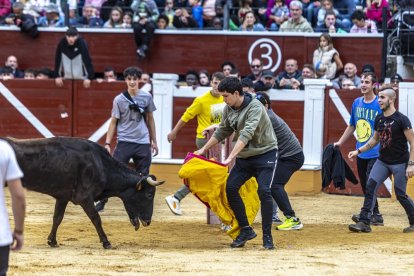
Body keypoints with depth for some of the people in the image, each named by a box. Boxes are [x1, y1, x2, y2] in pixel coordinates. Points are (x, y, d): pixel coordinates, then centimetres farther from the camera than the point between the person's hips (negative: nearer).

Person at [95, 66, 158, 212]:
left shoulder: (147, 97, 5)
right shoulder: (119, 99, -2)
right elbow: (113, 122, 1)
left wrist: (154, 141, 14)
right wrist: (107, 143, -4)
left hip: (143, 144, 2)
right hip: (124, 142, -2)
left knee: (143, 177, 5)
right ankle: (102, 202, 0)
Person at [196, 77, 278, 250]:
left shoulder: (255, 107, -23)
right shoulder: (228, 109, 0)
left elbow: (246, 134, -34)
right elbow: (222, 132, 18)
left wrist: (230, 158, -42)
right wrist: (204, 149, 22)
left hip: (265, 153, -7)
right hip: (244, 157, 7)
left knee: (264, 191, -19)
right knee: (230, 188, -7)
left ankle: (267, 237, -10)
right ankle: (246, 230, 4)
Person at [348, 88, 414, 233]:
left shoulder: (401, 119, -14)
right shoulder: (379, 119, 5)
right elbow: (375, 139, 20)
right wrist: (359, 151, 11)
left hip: (400, 163, -6)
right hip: (383, 161, 6)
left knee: (401, 194, -2)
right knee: (370, 186, -8)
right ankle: (364, 223, -8)